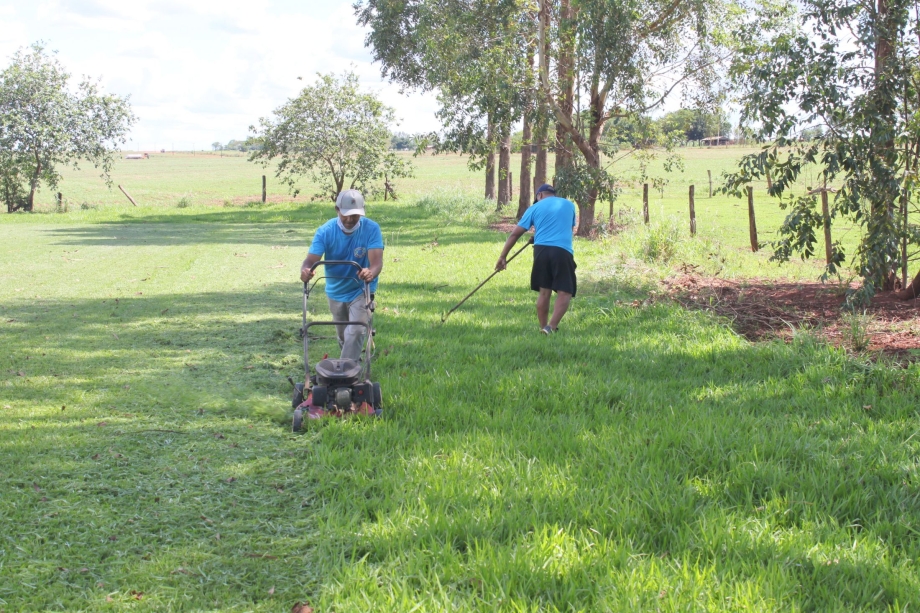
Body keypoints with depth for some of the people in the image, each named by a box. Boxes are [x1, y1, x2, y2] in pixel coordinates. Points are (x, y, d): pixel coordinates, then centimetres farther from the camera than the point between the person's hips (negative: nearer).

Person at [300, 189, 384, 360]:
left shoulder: (371, 229, -22)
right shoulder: (325, 231, -18)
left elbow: (376, 261, -32)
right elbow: (311, 260, -27)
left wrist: (371, 273, -57)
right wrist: (306, 270, -52)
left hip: (361, 290, -3)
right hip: (335, 291, 3)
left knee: (355, 332, -18)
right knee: (343, 335, 18)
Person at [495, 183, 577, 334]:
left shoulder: (535, 208, 14)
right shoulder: (569, 205, 19)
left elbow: (515, 234, 11)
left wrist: (503, 257, 15)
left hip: (541, 250, 1)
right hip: (563, 251, -1)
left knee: (544, 292, 11)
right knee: (565, 293, 0)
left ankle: (543, 328, 15)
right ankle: (551, 327, -14)